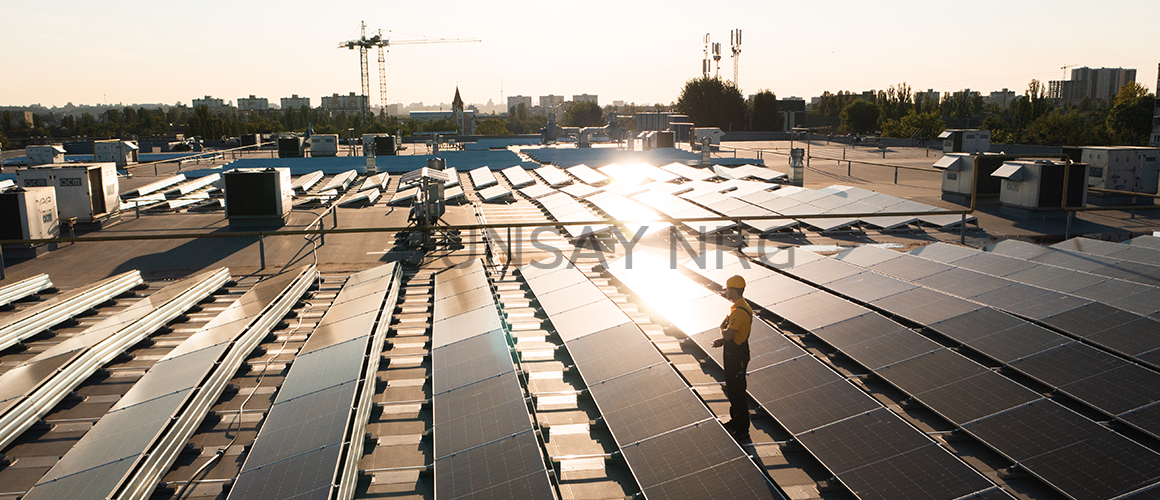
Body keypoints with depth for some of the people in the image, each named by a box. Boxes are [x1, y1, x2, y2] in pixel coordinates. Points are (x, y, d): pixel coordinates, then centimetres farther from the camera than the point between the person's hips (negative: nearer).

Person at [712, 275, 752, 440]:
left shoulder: (739, 312, -27)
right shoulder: (744, 306, 7)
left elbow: (728, 335, -32)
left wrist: (723, 327, -10)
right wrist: (722, 341, 1)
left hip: (736, 358, -10)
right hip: (735, 354, 10)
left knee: (737, 393, 2)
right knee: (732, 390, 22)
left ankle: (742, 431, 14)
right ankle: (735, 421, 38)